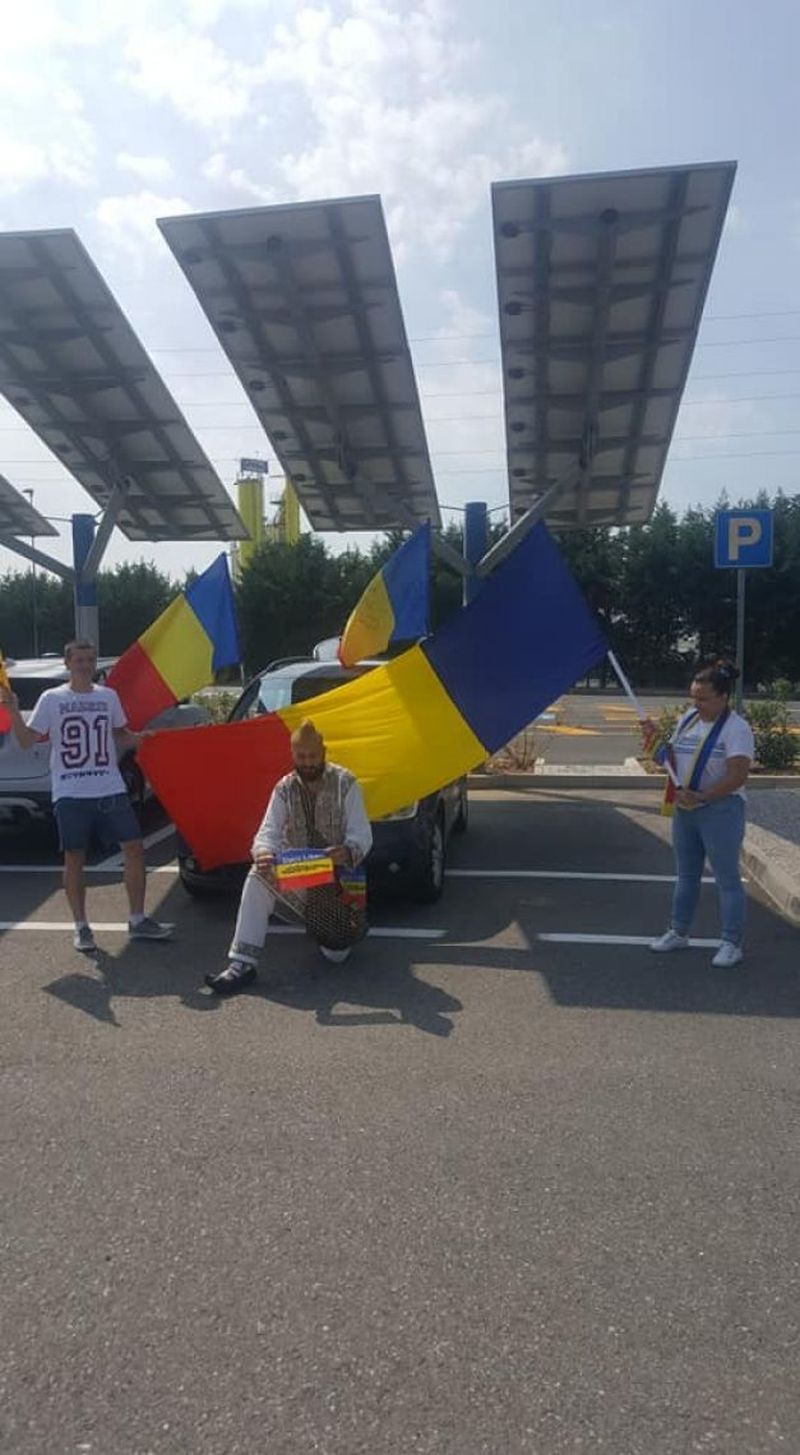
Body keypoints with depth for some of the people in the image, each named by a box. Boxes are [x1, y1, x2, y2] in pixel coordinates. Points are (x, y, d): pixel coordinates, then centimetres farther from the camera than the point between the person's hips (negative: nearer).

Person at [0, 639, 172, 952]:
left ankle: (137, 920, 11)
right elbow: (26, 741, -2)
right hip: (70, 794, -3)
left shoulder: (108, 697, 9)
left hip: (111, 789, 3)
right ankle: (81, 927, 17)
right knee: (74, 859, 4)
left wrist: (140, 739, 1)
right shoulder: (52, 699, 0)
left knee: (134, 848, 0)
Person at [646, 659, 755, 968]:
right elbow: (674, 761, 16)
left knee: (727, 879, 0)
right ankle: (679, 932, 29)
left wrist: (700, 796, -27)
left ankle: (732, 944, 10)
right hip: (685, 809, 7)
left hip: (720, 810, -7)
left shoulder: (736, 728, -14)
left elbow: (737, 777, -21)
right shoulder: (687, 719, 9)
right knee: (686, 874, 17)